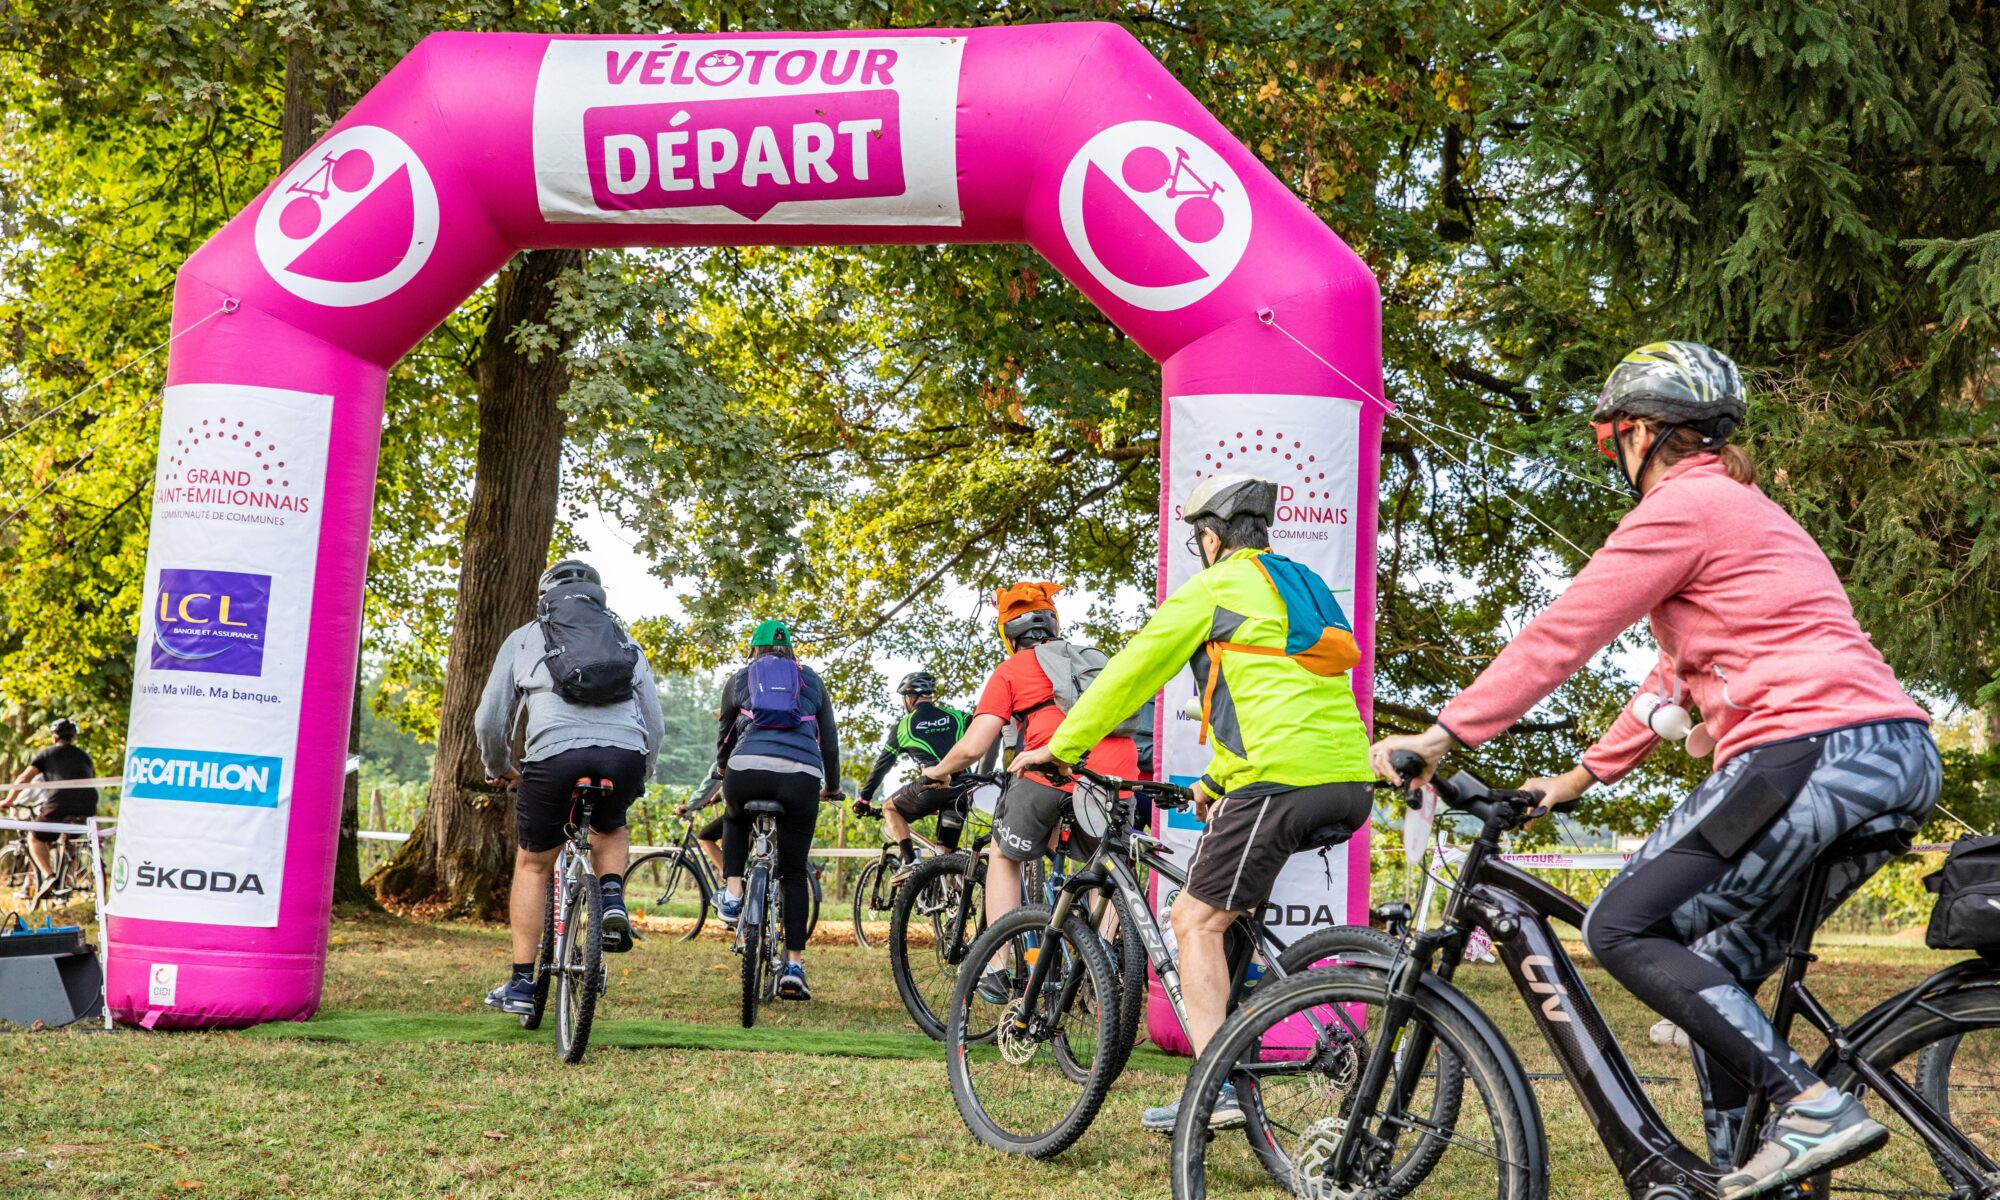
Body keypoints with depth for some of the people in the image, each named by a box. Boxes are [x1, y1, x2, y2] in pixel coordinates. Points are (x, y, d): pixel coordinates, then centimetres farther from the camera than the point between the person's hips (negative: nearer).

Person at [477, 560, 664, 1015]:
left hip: (554, 754, -2)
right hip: (625, 753, 2)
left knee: (532, 864, 18)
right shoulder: (625, 641, 28)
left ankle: (521, 984, 17)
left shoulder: (524, 638, 23)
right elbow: (655, 724, 25)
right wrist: (640, 778, 39)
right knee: (609, 827, 34)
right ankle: (612, 897, 7)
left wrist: (498, 769, 37)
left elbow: (490, 719, 19)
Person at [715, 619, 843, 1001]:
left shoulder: (740, 679, 23)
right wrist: (832, 785, 44)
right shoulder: (811, 680, 24)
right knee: (794, 873, 10)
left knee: (735, 819, 36)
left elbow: (724, 736, 31)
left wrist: (724, 775, 49)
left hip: (747, 770, 0)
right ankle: (794, 967, 6)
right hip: (801, 778, 0)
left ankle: (733, 893, 19)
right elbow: (829, 738, 29)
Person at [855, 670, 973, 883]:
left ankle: (910, 862, 4)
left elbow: (882, 766, 20)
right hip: (962, 791, 3)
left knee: (890, 808, 22)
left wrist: (864, 799, 30)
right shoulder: (956, 716, 19)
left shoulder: (903, 727, 15)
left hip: (933, 787, -3)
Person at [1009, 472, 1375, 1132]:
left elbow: (1132, 671, 3)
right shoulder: (1304, 585, 27)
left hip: (1282, 780, -8)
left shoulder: (1214, 589, 3)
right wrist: (1216, 781, 41)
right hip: (1353, 785, 8)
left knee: (1195, 921, -2)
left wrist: (1059, 746, 12)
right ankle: (1237, 1001, 24)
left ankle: (1216, 1088, -10)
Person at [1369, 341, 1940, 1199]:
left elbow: (1561, 635, -6)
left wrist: (1441, 736, -2)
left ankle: (1814, 1106, -12)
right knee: (1718, 971, 15)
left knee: (1623, 930, -6)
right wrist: (1584, 774, 31)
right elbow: (1680, 669, 30)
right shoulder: (1743, 509, 28)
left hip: (1811, 750, -10)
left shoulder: (1681, 506, -3)